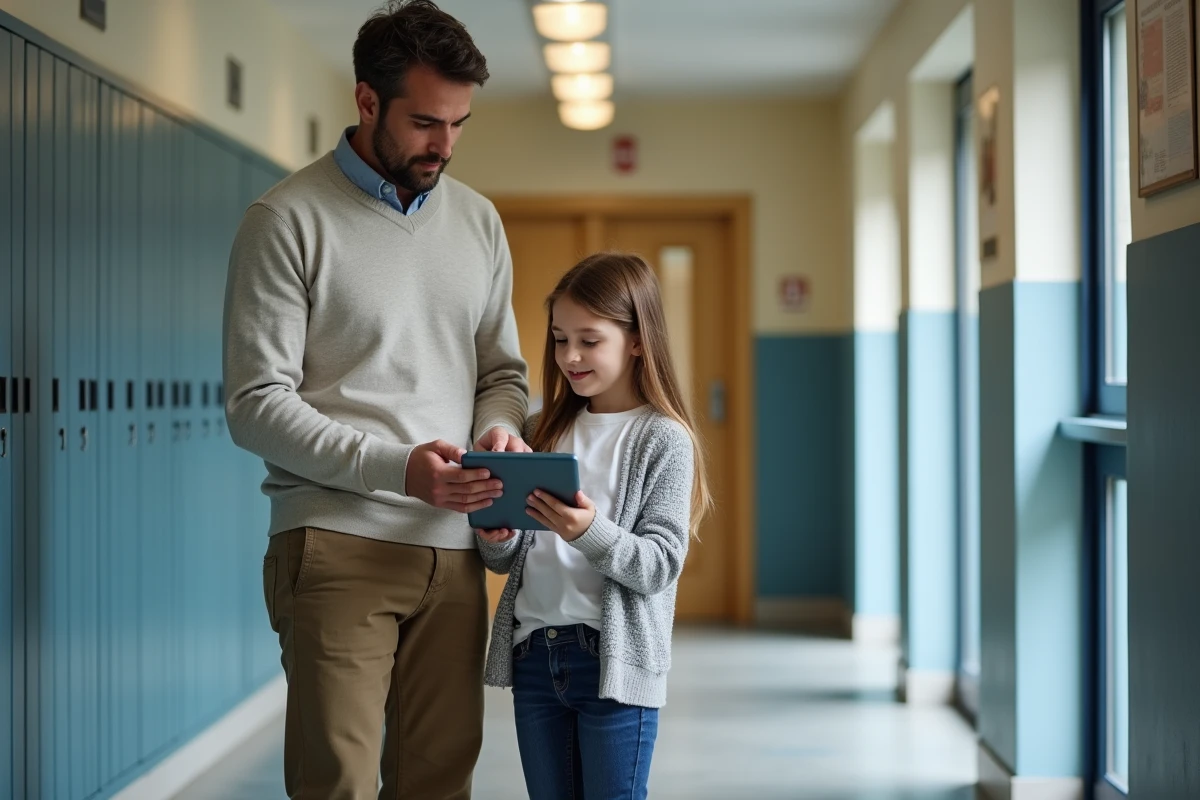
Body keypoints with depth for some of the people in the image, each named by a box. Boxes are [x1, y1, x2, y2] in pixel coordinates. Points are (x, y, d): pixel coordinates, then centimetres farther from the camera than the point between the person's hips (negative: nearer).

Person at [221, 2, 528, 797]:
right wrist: (395, 468, -18)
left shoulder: (479, 221, 15)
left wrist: (500, 429, -4)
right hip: (338, 545, -5)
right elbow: (256, 405, -7)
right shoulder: (289, 219, -2)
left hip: (452, 550, 5)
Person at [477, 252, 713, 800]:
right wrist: (496, 539, -9)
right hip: (534, 652, 5)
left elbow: (661, 564, -13)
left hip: (614, 658, -5)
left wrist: (590, 532, -28)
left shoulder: (664, 439, -5)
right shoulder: (544, 431, 10)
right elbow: (509, 562, 14)